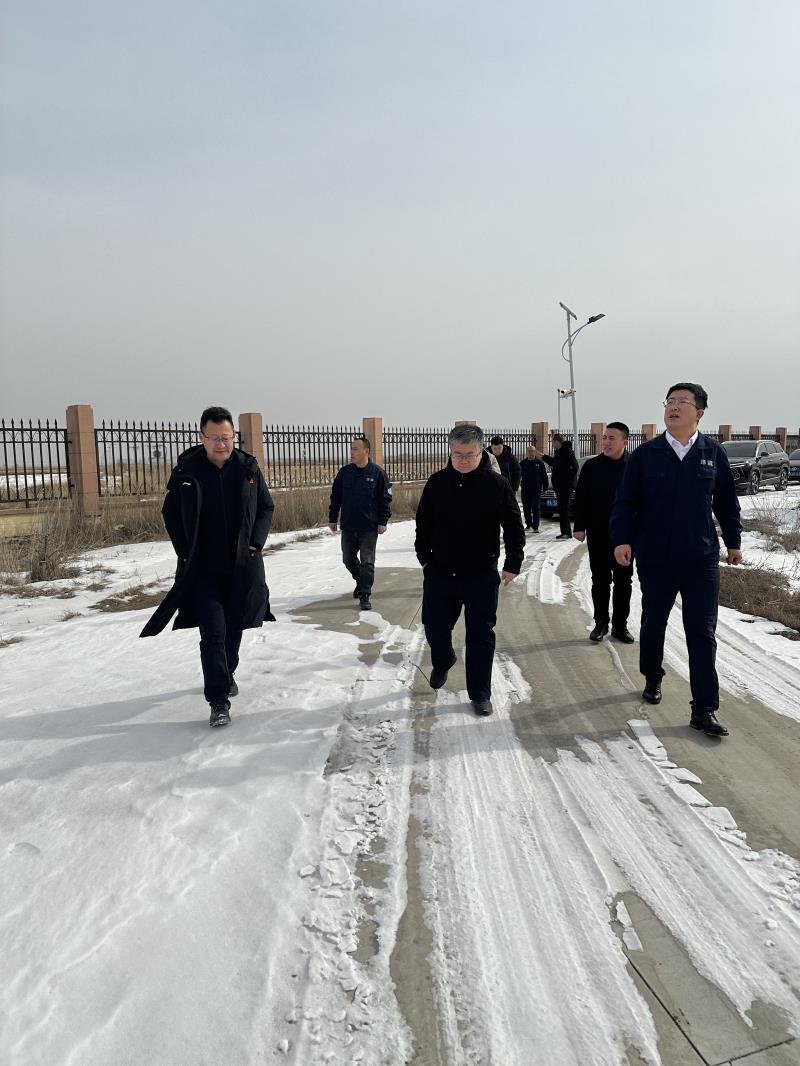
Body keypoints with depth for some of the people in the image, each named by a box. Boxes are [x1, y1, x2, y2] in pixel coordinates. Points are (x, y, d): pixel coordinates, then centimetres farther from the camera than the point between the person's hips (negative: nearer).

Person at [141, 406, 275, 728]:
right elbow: (170, 513, 4)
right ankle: (219, 700, -3)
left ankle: (226, 674, 41)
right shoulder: (186, 471, -7)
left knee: (234, 627, 16)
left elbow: (266, 507, 9)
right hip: (203, 568, -2)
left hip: (243, 565, 3)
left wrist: (255, 542, -3)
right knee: (212, 633, -7)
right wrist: (186, 553, -4)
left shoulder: (248, 468, -2)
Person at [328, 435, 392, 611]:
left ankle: (365, 595, 5)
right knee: (348, 560, 15)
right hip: (348, 526, 4)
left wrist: (383, 521, -6)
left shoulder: (377, 473, -6)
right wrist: (332, 519, 8)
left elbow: (385, 499, -2)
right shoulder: (344, 472, 3)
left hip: (369, 527, -4)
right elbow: (335, 497, 10)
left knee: (367, 562, -2)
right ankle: (361, 582, 40)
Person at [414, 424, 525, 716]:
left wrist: (513, 564, -5)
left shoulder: (496, 484, -8)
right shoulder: (437, 482, 0)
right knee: (435, 626, 12)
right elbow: (423, 522, 10)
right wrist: (424, 557, 10)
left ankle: (480, 693, 16)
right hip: (439, 573, 3)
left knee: (481, 634, 3)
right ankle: (442, 662, 45)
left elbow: (513, 527, -3)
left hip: (481, 576, -2)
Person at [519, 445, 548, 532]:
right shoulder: (523, 463, 7)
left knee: (536, 508, -5)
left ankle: (535, 526, -4)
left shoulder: (540, 463, 2)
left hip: (536, 489, -2)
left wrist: (545, 486, 0)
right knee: (526, 508, 9)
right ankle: (528, 524, 23)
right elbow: (518, 475, 7)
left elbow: (544, 476, 4)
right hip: (525, 489, 3)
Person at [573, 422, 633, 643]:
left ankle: (620, 625, 18)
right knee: (600, 580, 8)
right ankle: (601, 623, 19)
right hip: (597, 534, 0)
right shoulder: (591, 466, -1)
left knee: (623, 581, 7)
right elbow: (581, 498, 2)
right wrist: (579, 526, -3)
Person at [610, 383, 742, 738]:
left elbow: (726, 502, 12)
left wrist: (733, 540, 17)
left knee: (702, 633, 0)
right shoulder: (645, 454, -1)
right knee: (653, 624, 15)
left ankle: (704, 709, 6)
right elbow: (625, 501, -2)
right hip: (654, 559, 0)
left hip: (702, 560, 0)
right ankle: (652, 679, 39)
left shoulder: (713, 454, 2)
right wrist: (621, 539, -13)